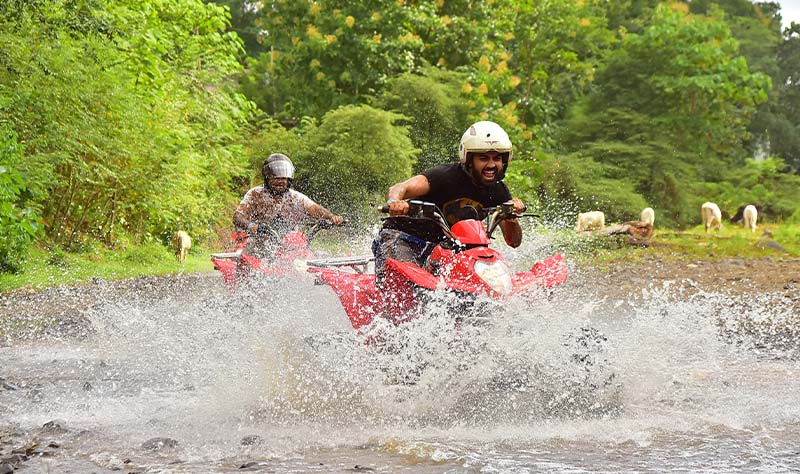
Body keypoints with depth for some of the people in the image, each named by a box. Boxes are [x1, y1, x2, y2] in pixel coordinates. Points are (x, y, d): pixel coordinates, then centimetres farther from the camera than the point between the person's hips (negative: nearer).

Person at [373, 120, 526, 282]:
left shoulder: (498, 191, -1)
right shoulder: (445, 175, -19)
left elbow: (513, 241, 1)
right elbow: (399, 189, -33)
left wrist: (511, 216, -22)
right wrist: (394, 201, -59)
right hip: (404, 236, -6)